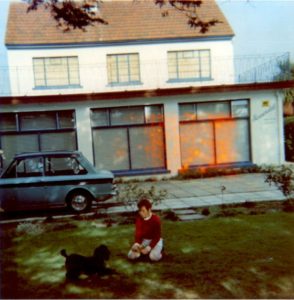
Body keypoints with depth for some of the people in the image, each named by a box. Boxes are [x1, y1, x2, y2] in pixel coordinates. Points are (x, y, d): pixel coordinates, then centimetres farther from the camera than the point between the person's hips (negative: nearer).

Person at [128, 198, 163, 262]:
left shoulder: (156, 219, -21)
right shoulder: (139, 219, -8)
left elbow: (157, 236, -19)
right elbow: (138, 233, -8)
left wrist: (149, 247, -29)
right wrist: (137, 244, -28)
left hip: (155, 240, -4)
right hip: (144, 240, 4)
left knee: (154, 257, -33)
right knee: (131, 256, -16)